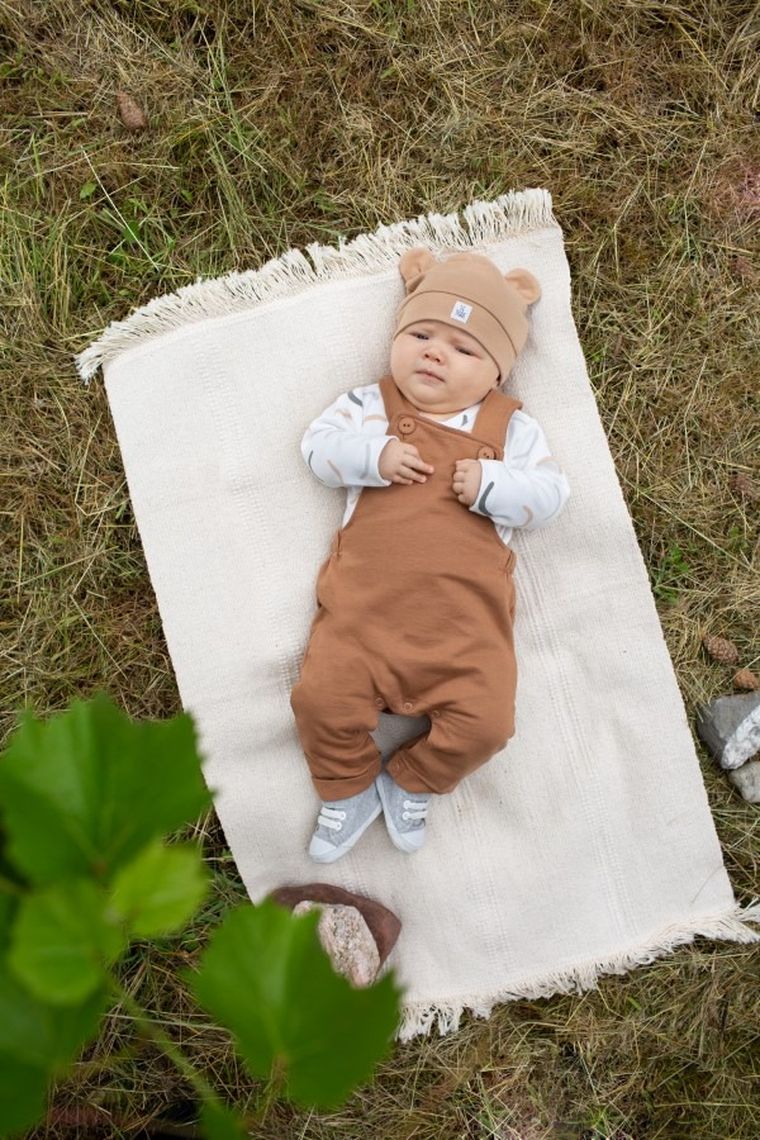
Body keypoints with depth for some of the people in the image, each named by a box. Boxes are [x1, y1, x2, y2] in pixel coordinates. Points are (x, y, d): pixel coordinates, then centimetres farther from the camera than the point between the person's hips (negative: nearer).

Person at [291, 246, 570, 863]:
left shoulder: (511, 427, 11)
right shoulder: (372, 404, 12)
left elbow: (550, 492, 4)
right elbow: (319, 444, 2)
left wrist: (493, 485, -13)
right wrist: (374, 455, -14)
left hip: (467, 611, 0)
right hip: (364, 599, 0)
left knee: (484, 720, -10)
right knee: (323, 698, -12)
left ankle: (411, 784, 20)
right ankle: (349, 790, 18)